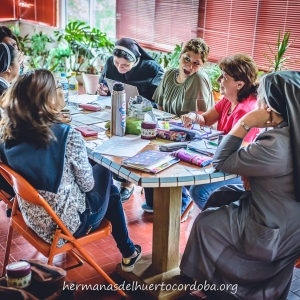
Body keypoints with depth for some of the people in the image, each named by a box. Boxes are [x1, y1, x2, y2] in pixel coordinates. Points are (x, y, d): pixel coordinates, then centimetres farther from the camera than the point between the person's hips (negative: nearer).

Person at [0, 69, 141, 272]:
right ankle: (128, 254, 42)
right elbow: (87, 185, -14)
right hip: (66, 224, -6)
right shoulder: (68, 136, -28)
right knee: (110, 192, 25)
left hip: (32, 218, 6)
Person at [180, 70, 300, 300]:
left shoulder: (275, 147, -33)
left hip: (272, 233, -8)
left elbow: (221, 162, -20)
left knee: (205, 222, 10)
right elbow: (254, 161, 7)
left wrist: (245, 123, -19)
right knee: (219, 198, 22)